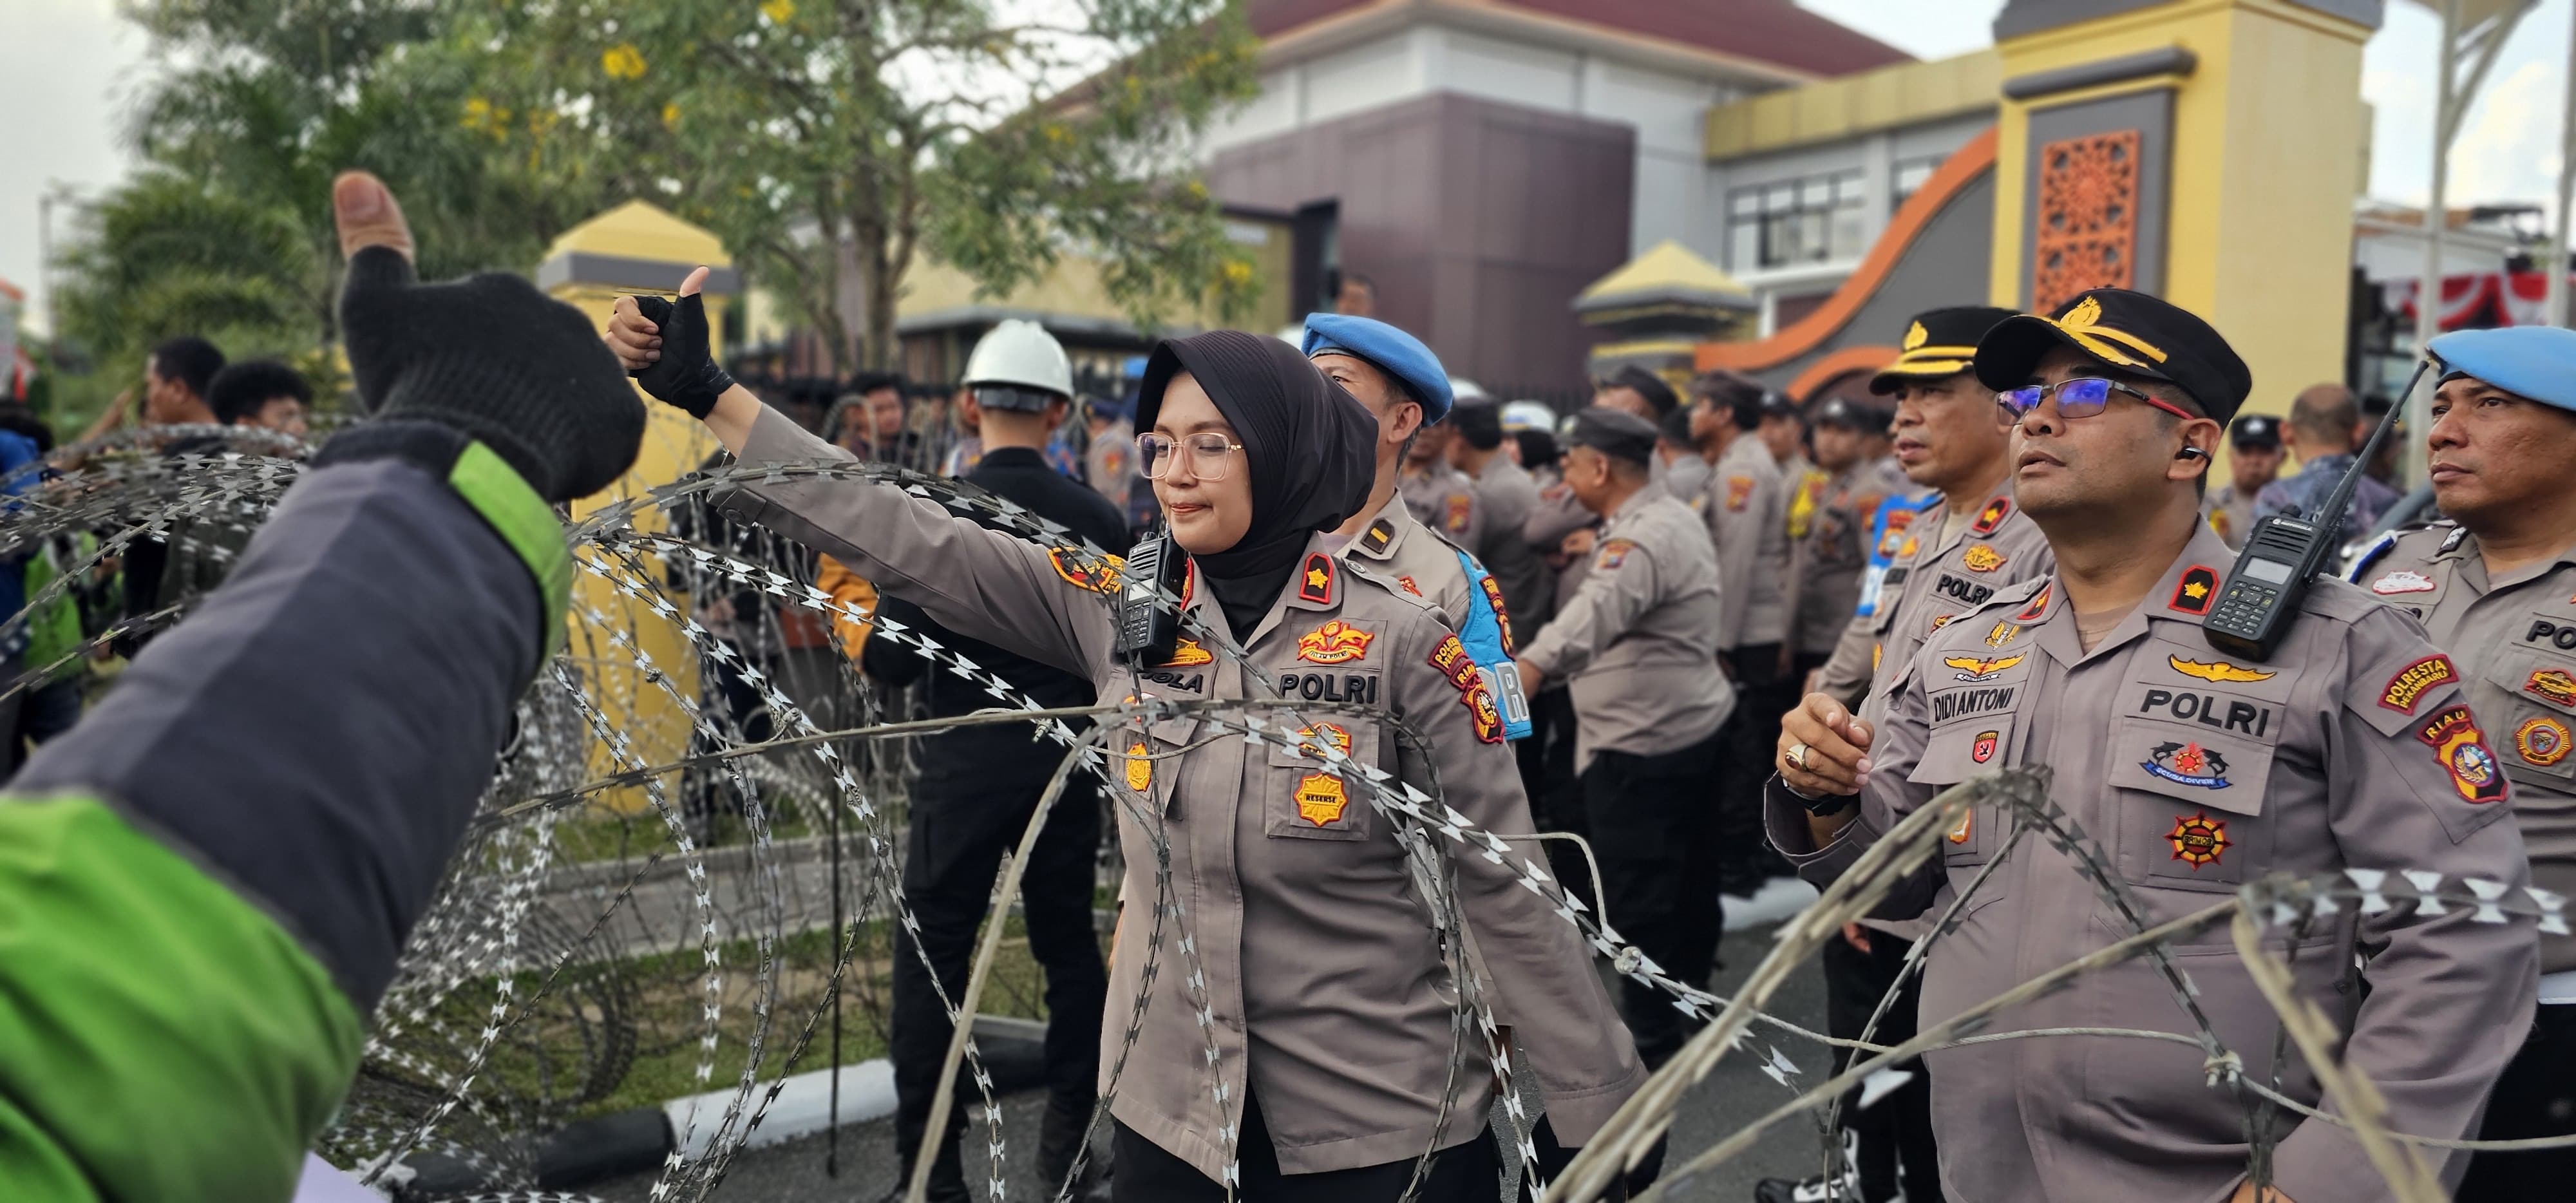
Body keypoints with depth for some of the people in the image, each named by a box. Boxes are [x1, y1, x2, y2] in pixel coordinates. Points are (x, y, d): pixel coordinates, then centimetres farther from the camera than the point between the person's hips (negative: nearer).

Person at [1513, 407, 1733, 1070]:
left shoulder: (1643, 539, -24)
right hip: (1694, 727, 11)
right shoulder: (1674, 518, 10)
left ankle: (1655, 1043, 9)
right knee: (1686, 883, 21)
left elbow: (1592, 617, -42)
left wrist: (1517, 676, -55)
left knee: (1636, 901, -1)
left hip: (1642, 746, -11)